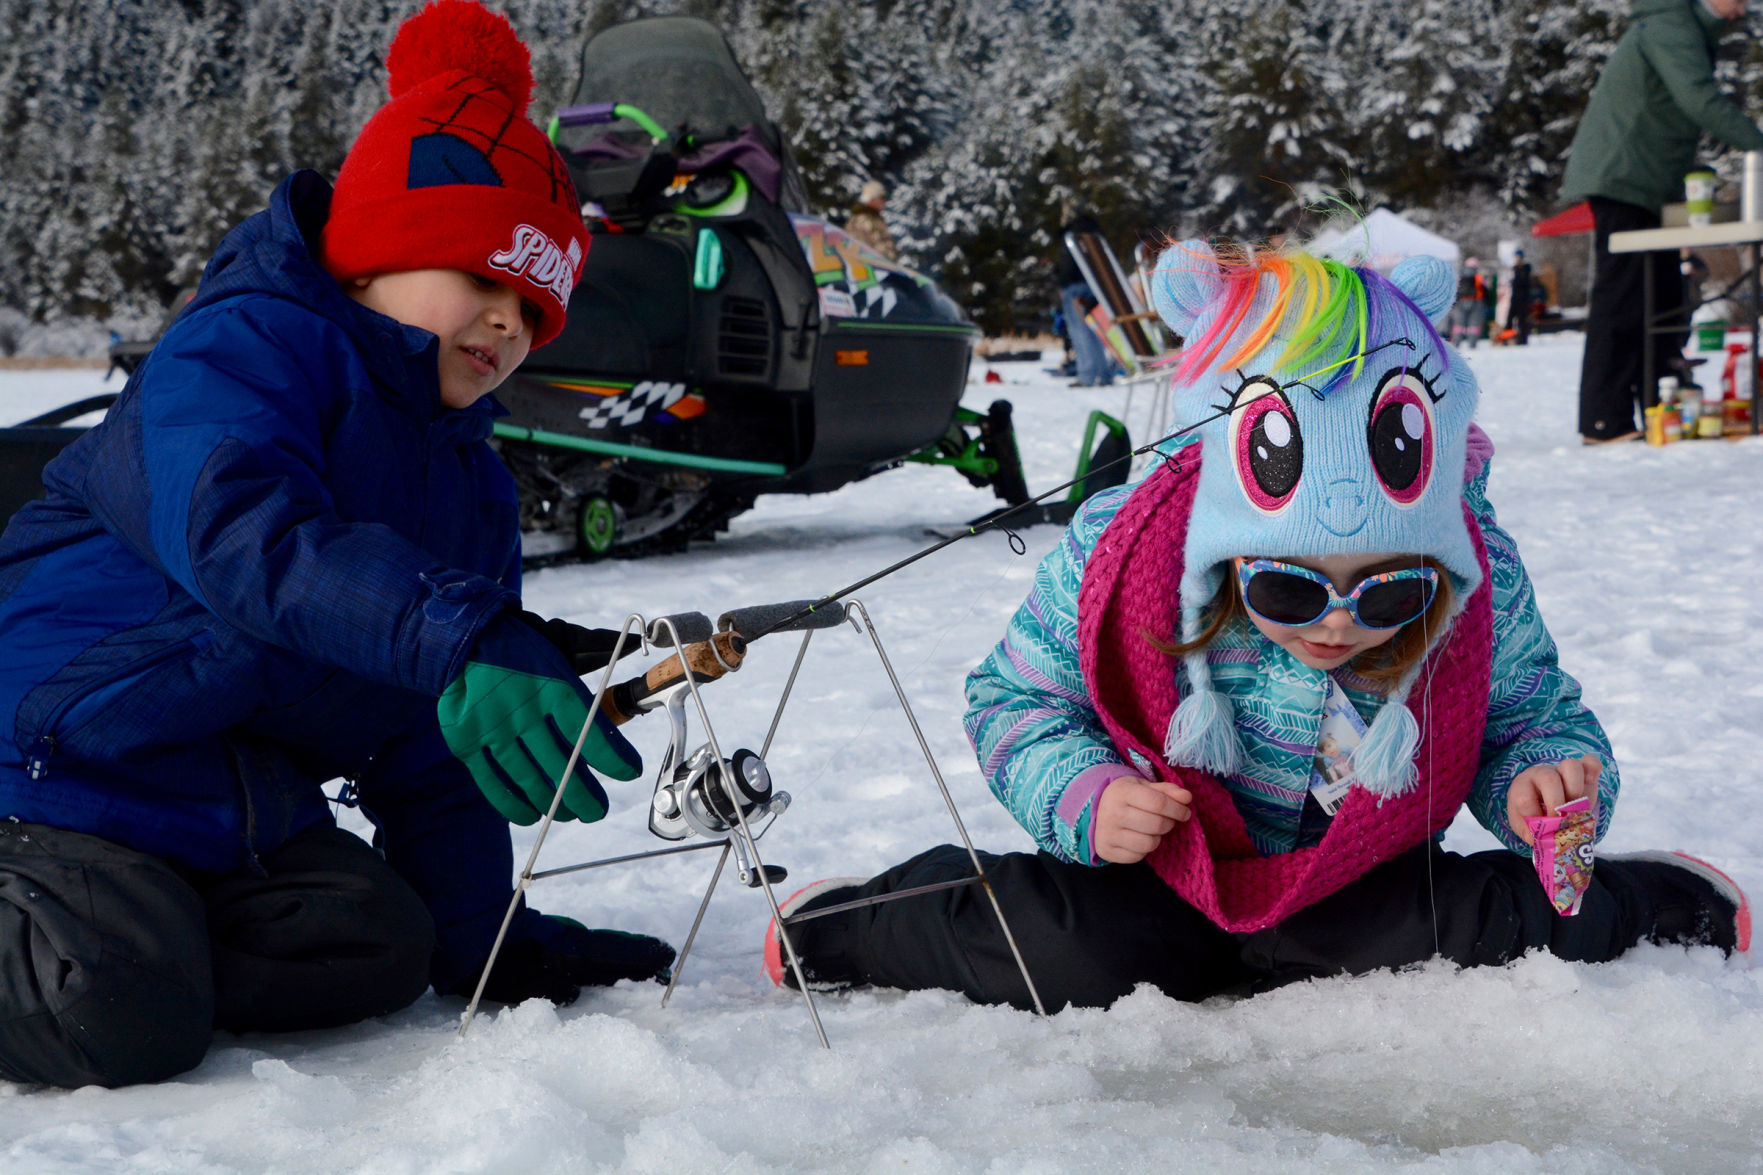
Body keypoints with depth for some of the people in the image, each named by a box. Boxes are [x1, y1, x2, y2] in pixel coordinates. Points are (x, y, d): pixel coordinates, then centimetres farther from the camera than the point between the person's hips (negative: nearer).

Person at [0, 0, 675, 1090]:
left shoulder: (472, 486, 14)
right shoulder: (243, 348, -11)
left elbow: (428, 748, 17)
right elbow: (242, 529, -34)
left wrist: (482, 935, 12)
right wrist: (459, 642, -46)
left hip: (243, 812, 8)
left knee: (377, 946, -15)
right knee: (116, 1024, -26)